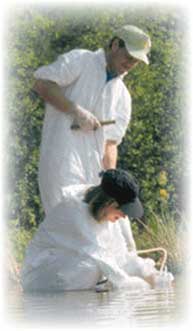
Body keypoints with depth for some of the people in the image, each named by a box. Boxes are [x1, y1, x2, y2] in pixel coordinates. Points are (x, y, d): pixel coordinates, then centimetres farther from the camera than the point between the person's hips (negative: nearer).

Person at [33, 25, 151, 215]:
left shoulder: (122, 96, 19)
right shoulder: (79, 61, 3)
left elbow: (110, 143, 14)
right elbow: (41, 84, -9)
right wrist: (76, 111, -15)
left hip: (93, 170, 7)